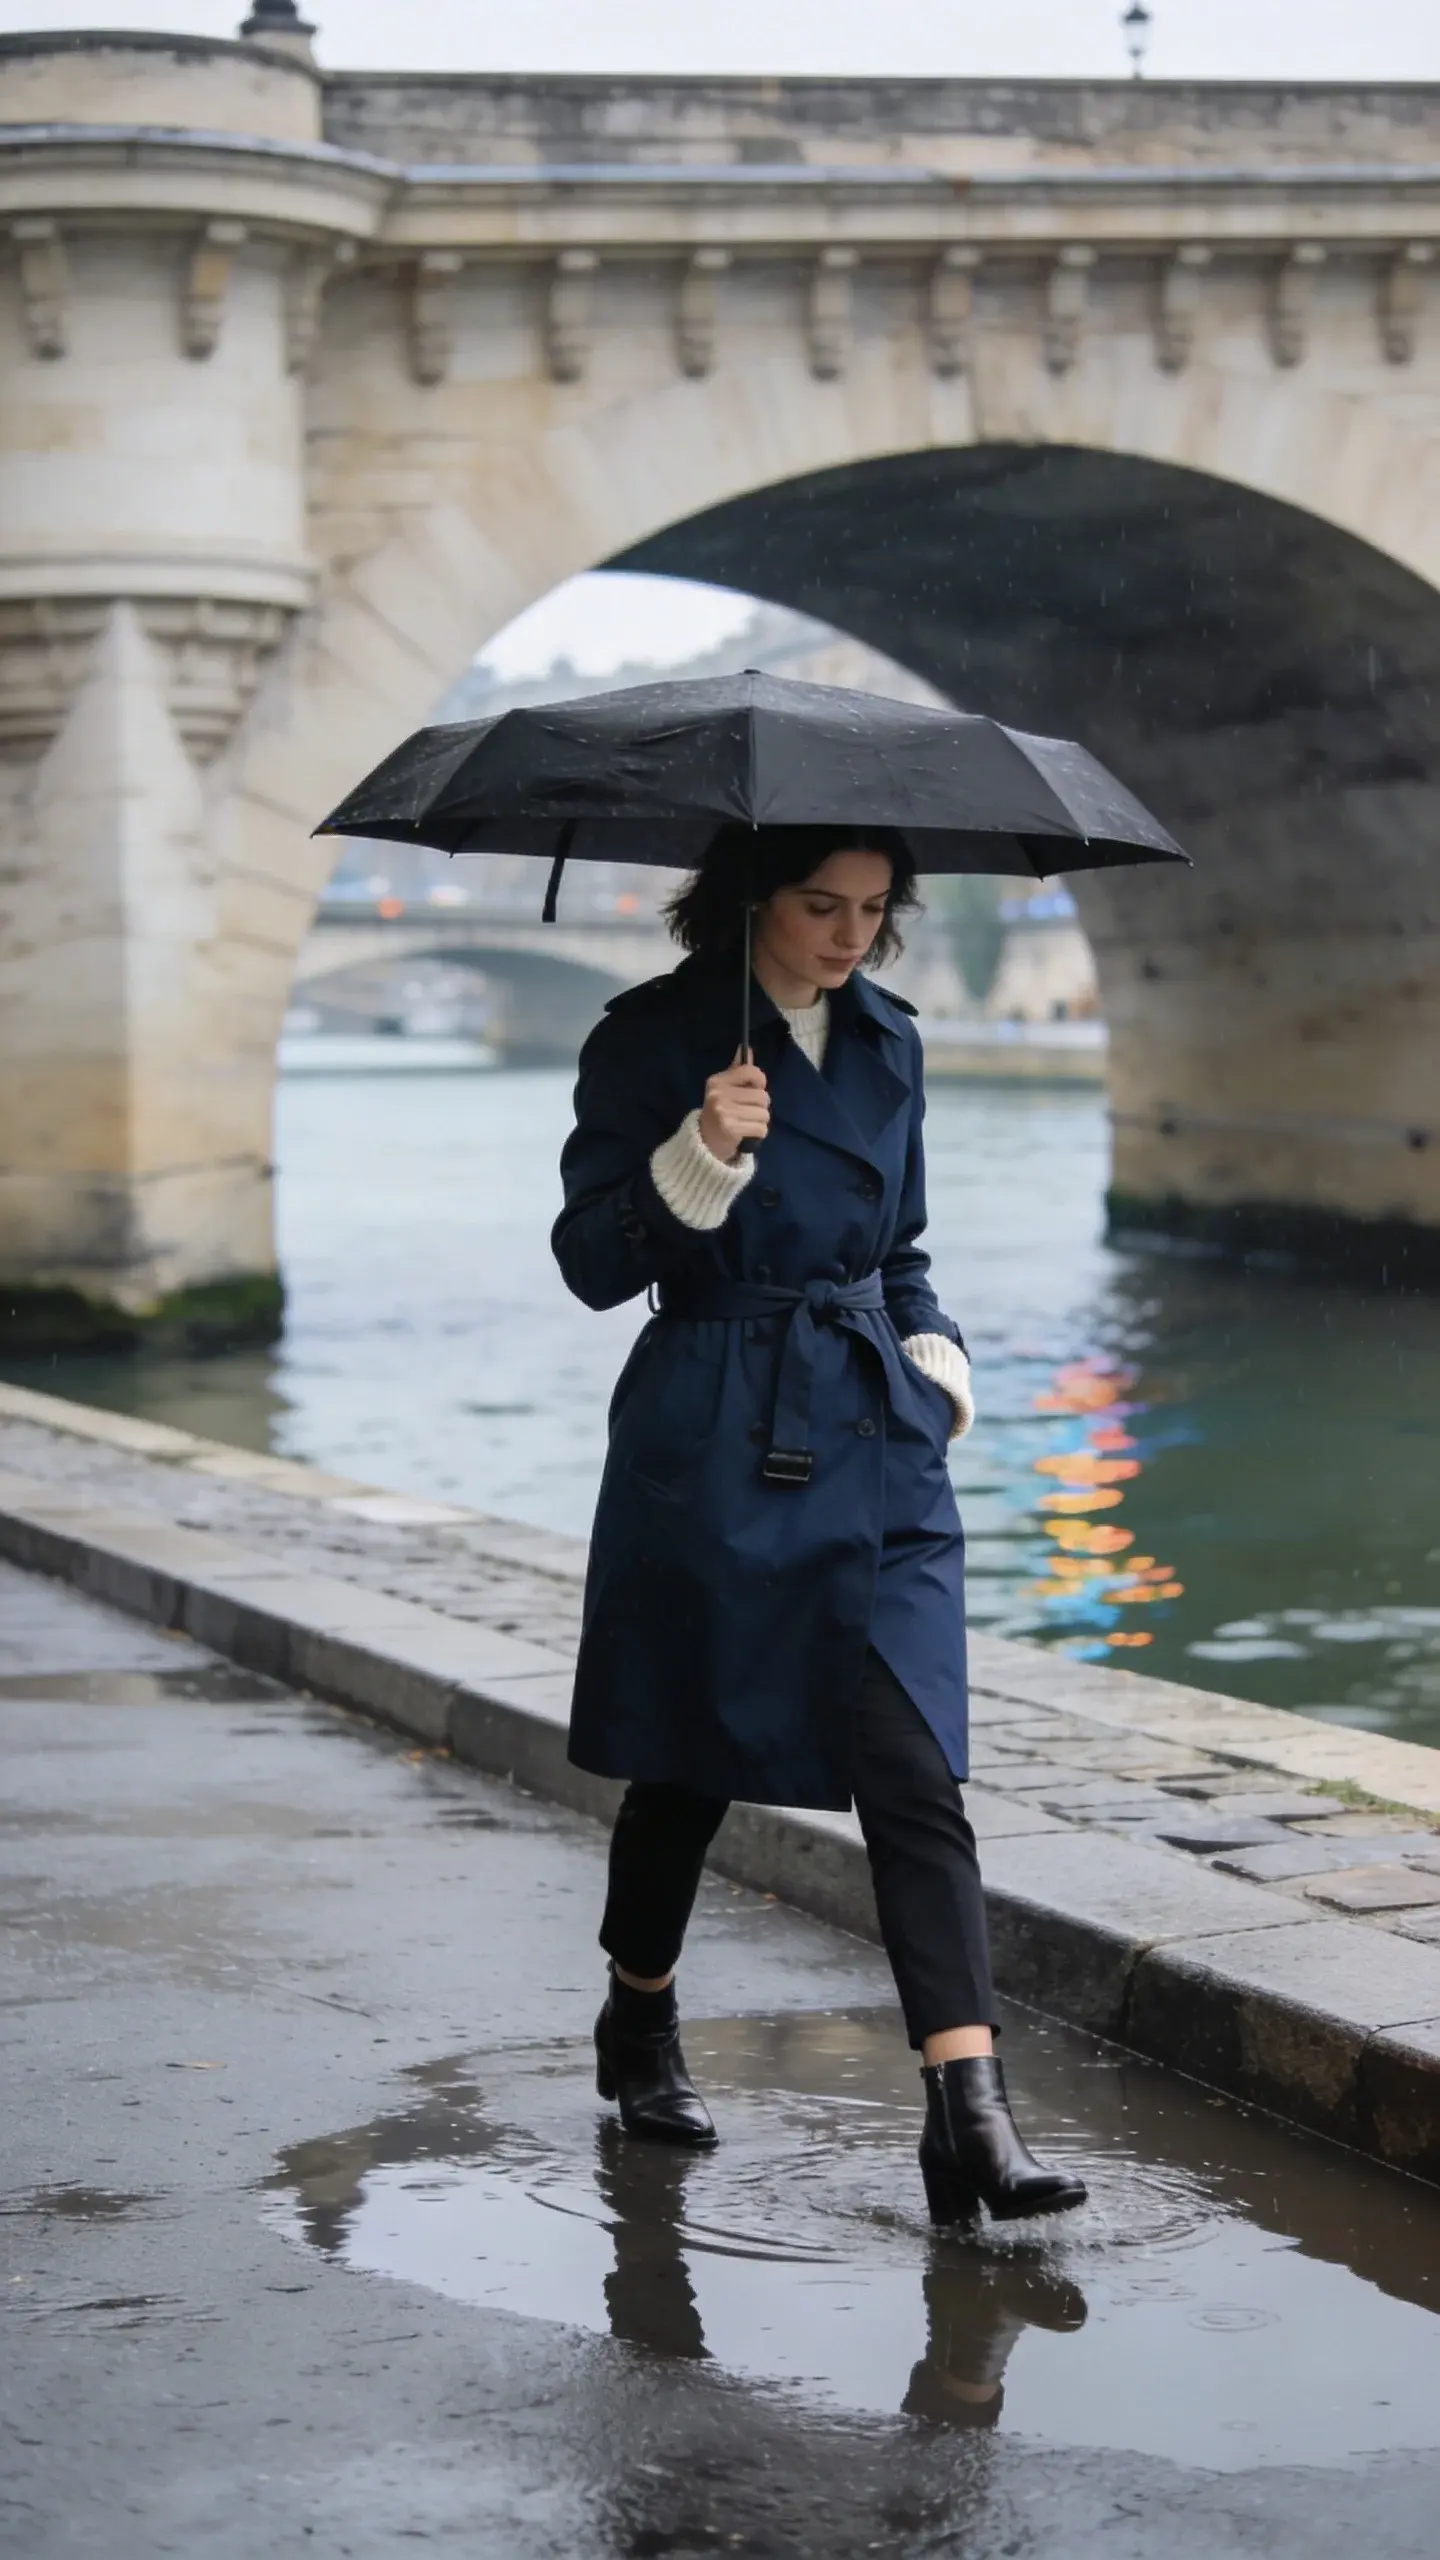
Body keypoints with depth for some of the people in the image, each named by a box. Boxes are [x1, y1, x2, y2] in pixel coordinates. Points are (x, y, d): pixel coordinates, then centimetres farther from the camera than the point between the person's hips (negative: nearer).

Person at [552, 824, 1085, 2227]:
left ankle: (969, 2116, -13)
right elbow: (591, 1260, -12)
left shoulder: (886, 1036, 10)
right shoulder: (654, 1036, -7)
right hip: (709, 1451, -4)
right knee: (687, 1765, 10)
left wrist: (932, 1353, 7)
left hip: (876, 1447, 4)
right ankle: (638, 2025, 36)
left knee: (912, 1772, -7)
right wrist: (701, 1155, -26)